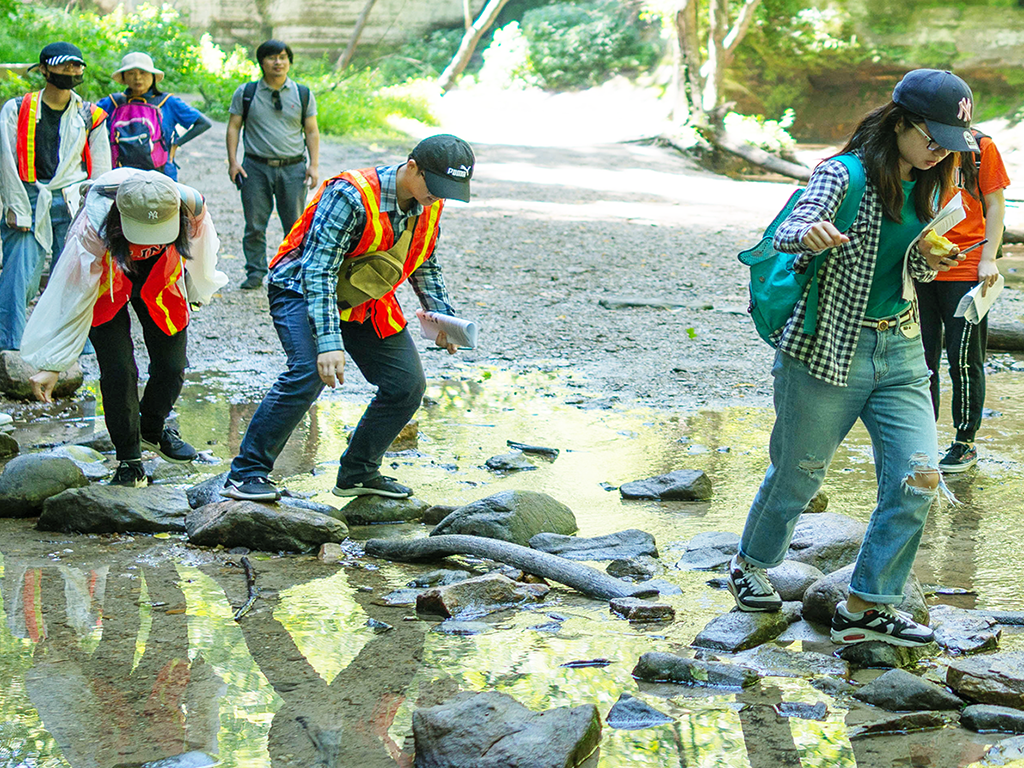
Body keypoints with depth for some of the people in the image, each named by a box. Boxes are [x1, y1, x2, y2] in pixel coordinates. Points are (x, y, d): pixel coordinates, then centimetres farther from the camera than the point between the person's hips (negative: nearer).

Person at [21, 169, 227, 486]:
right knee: (118, 370, -13)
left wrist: (200, 290, 15)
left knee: (171, 364, 2)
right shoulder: (93, 230, -40)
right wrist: (52, 364, -29)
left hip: (159, 282, 3)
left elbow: (199, 256, -5)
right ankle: (129, 460, 5)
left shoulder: (191, 207, -31)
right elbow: (71, 298, -31)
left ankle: (153, 430, 33)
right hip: (105, 284, -3)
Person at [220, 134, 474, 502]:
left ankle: (358, 473, 18)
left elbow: (424, 265, 14)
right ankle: (246, 474, -23)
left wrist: (443, 317, 0)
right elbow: (317, 271, -32)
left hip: (364, 303, 8)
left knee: (407, 385, 1)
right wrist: (329, 342, -40)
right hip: (303, 291, -8)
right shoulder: (350, 196, -30)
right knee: (309, 372, -30)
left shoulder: (429, 206, -6)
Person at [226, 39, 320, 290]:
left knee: (296, 226, 0)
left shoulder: (303, 95, 9)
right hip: (256, 167, 0)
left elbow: (312, 132, 11)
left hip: (293, 168, 0)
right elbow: (233, 127, 8)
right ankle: (255, 273, 11)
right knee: (254, 225, 0)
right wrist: (233, 161, -2)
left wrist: (314, 165, 1)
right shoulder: (246, 93, 6)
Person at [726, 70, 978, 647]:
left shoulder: (928, 186, 7)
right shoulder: (846, 175, -14)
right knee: (798, 475, 10)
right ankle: (752, 565, 37)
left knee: (919, 479, -6)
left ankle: (868, 605, 5)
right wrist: (810, 235, -49)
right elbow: (788, 234, -25)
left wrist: (931, 265, -7)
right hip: (828, 350, -6)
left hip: (900, 350, 6)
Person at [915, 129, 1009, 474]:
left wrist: (988, 259, -8)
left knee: (964, 359, 0)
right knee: (920, 358, 6)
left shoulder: (980, 147, -1)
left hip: (966, 269, -3)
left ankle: (965, 443, 12)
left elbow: (994, 205, 1)